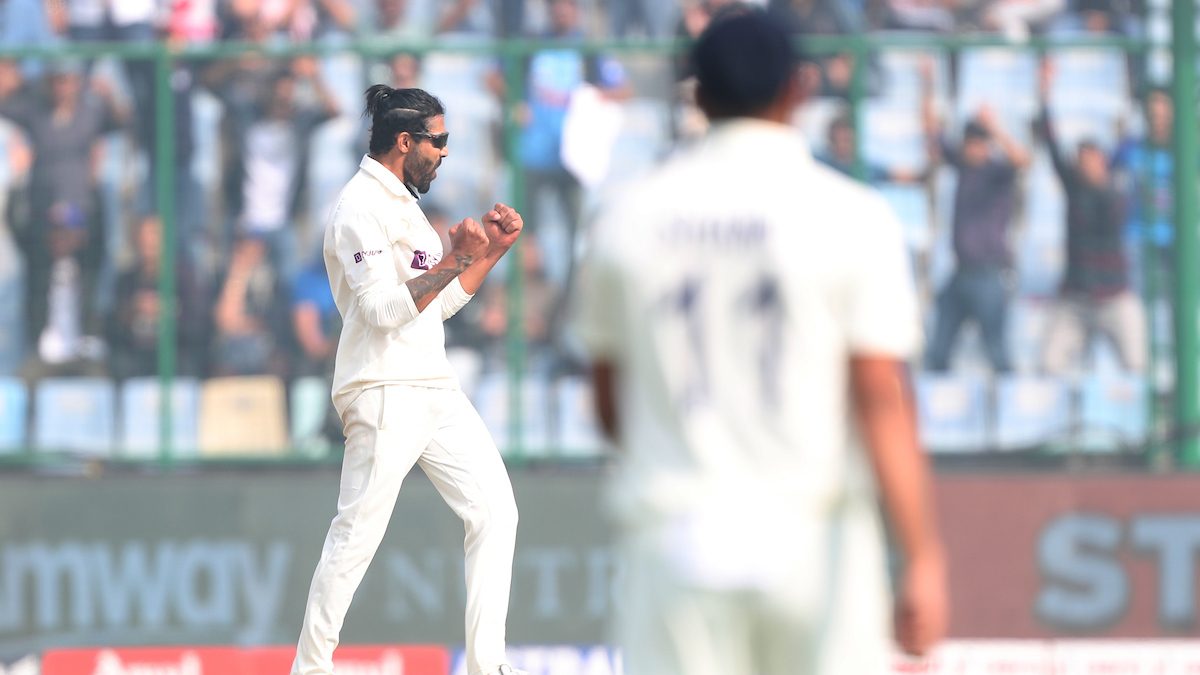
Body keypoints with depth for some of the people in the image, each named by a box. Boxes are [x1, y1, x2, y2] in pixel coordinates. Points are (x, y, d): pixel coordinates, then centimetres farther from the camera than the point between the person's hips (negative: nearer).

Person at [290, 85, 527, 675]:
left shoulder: (400, 204, 20)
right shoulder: (361, 206, -11)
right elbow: (385, 309, -19)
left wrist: (491, 250, 15)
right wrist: (455, 260, -23)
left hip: (434, 392, 10)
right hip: (384, 394, -10)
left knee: (494, 512, 4)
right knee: (357, 537, -8)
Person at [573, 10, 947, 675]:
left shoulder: (628, 218, 5)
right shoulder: (851, 217, -4)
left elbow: (610, 408, 12)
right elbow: (883, 401, -12)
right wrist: (924, 558, -14)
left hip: (673, 542, 2)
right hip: (812, 541, -2)